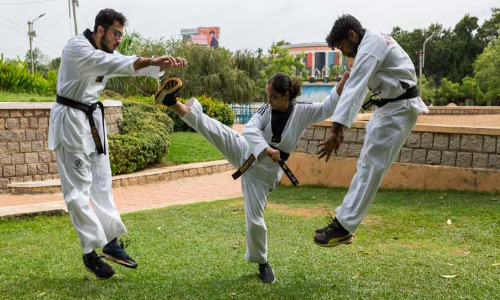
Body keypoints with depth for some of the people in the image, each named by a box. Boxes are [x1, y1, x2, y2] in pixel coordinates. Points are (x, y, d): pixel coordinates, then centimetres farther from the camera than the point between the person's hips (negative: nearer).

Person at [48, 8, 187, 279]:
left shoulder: (106, 53, 8)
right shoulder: (76, 48, -18)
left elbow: (134, 64, -6)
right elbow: (112, 63, -35)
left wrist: (164, 64, -25)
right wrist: (152, 61, -45)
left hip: (92, 119, 9)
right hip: (70, 121, -9)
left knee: (102, 183, 11)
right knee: (78, 188, -3)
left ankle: (110, 243, 21)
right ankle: (90, 253, 5)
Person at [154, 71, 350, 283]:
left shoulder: (302, 112, -6)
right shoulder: (266, 110, -6)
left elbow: (327, 108, -13)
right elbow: (250, 130, -21)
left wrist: (343, 81, -22)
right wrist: (268, 150, -34)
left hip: (265, 172, -1)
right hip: (246, 154, 1)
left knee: (255, 219, 0)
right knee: (220, 133, -25)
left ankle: (262, 262, 25)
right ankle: (176, 106, -39)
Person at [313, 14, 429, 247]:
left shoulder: (370, 49, -19)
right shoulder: (375, 42, 14)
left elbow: (354, 89, -30)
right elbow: (358, 86, 17)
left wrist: (336, 130, -37)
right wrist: (342, 126, 16)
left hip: (398, 110, -11)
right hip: (392, 107, 11)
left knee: (371, 167, -10)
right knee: (367, 165, 12)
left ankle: (343, 227, -6)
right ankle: (344, 220, 18)